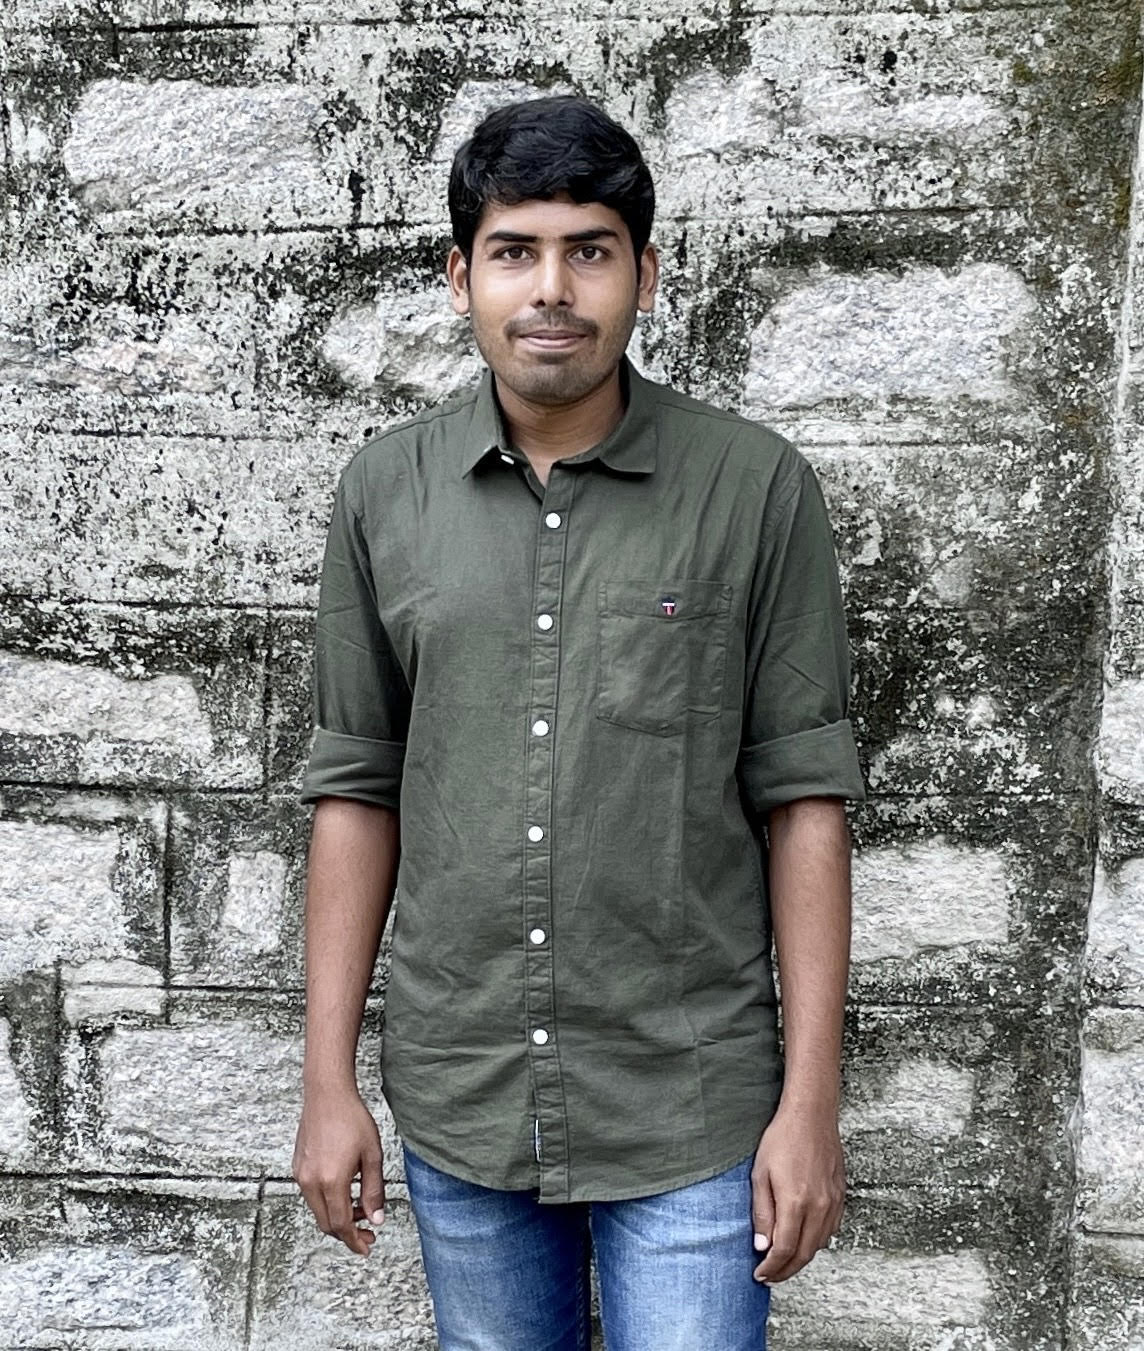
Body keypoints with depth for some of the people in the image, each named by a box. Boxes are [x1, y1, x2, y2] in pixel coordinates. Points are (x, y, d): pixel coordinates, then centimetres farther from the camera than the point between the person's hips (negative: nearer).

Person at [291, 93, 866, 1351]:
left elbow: (803, 796, -7)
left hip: (692, 1110, -2)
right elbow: (356, 787, 2)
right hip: (455, 1105, 3)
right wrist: (327, 1078, 2)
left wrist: (811, 1101, -7)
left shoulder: (756, 487, -8)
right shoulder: (385, 489, -1)